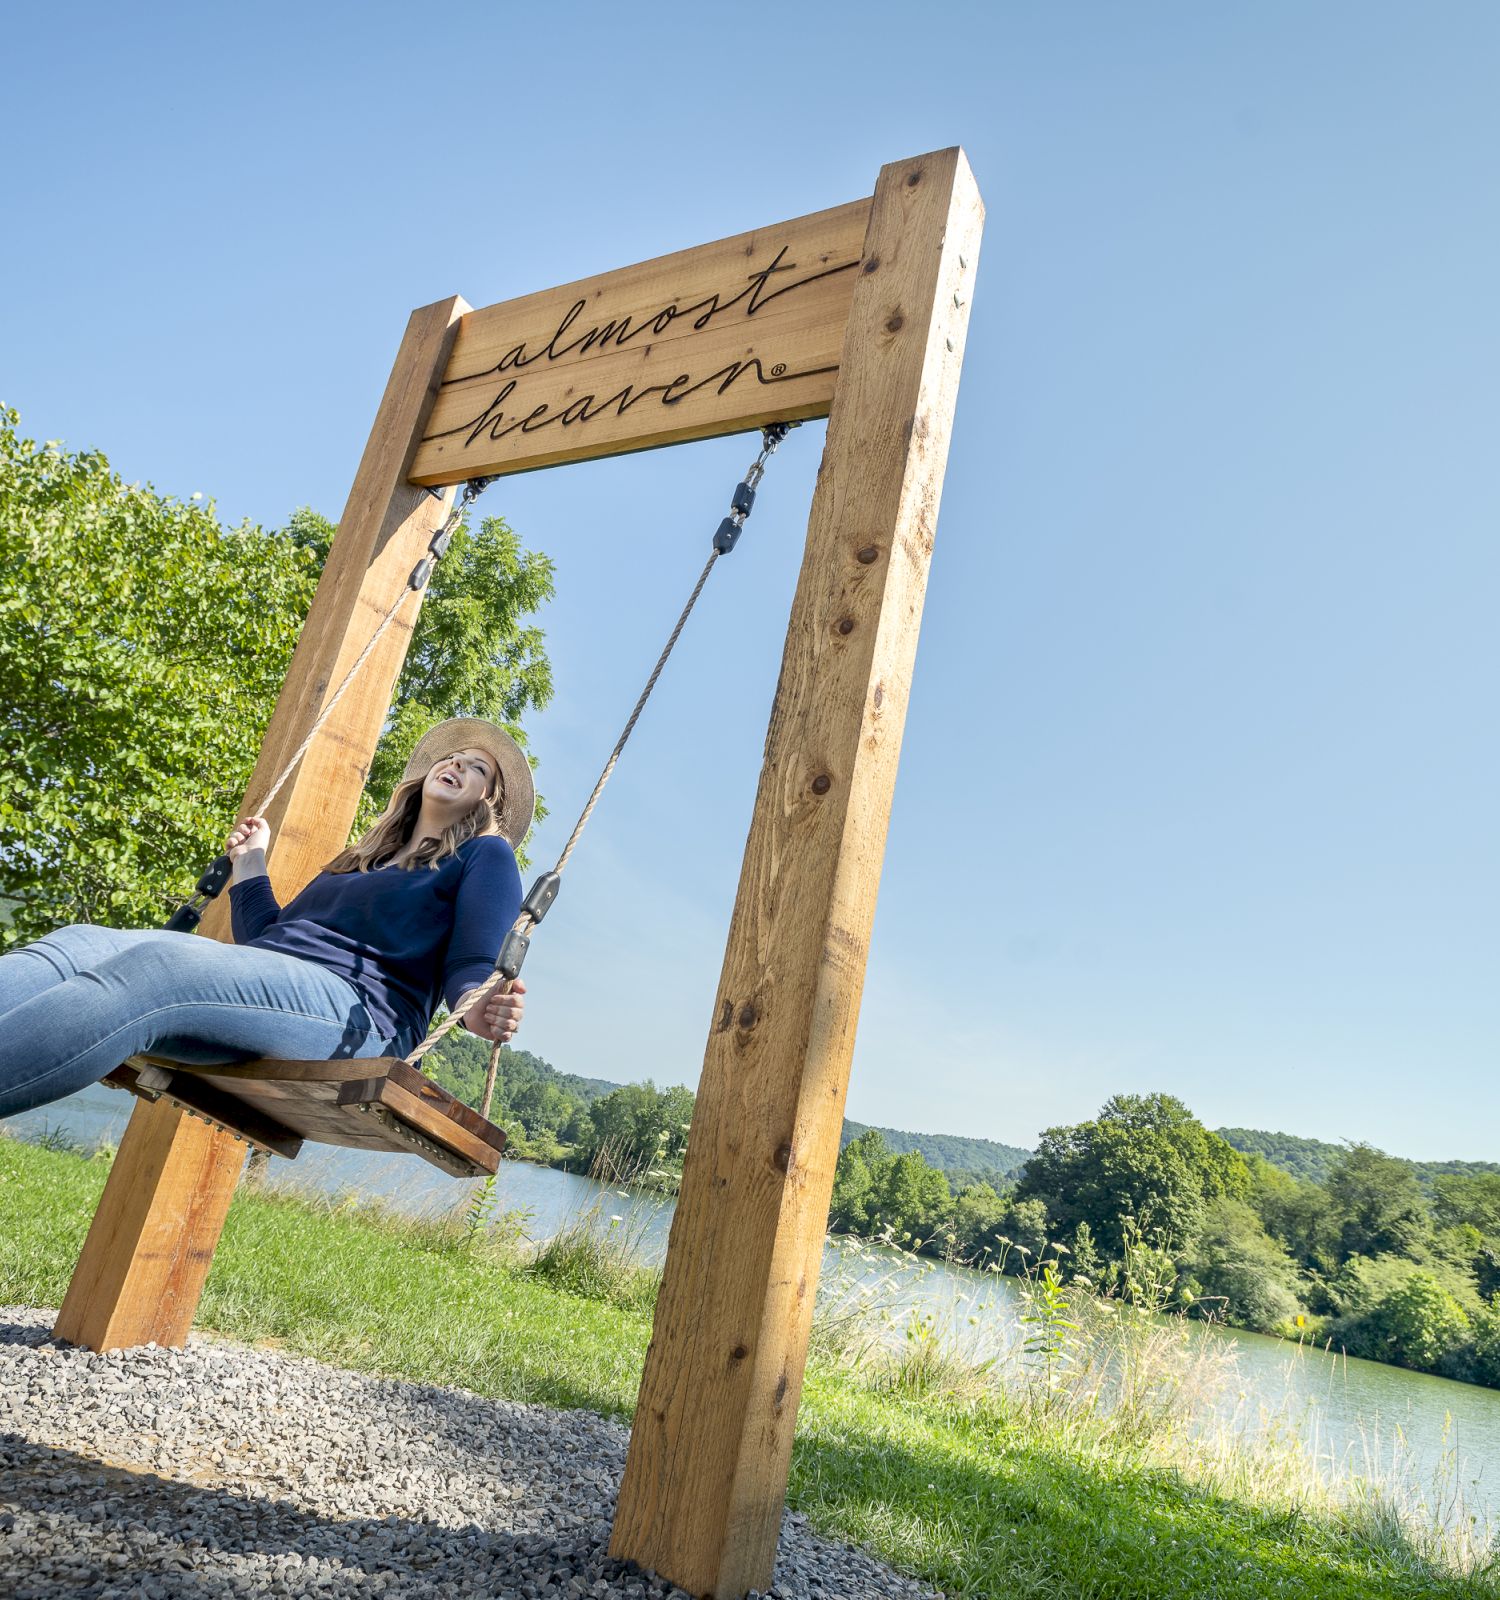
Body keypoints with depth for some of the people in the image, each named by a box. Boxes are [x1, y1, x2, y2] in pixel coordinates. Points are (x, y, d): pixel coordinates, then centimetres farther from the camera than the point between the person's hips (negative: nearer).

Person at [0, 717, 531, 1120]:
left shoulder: (484, 855, 13)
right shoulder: (359, 860, 33)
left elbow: (471, 964, -2)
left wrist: (477, 1006, -25)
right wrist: (250, 865, 31)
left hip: (357, 1010, -7)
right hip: (264, 989, 7)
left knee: (149, 968, -32)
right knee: (79, 945, -16)